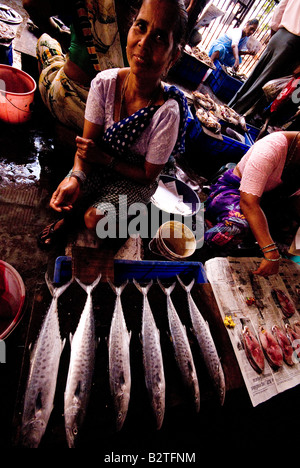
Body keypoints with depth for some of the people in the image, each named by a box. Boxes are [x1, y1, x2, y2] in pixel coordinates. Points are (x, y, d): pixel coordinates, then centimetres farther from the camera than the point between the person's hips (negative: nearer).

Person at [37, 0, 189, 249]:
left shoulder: (167, 112, -29)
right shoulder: (105, 83, -18)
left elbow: (148, 175, -18)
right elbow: (87, 142, -12)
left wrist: (105, 158, -22)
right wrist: (76, 177, -30)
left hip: (136, 178, -3)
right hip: (101, 164, 3)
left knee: (94, 219, -19)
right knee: (64, 196, -17)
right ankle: (68, 216, 21)